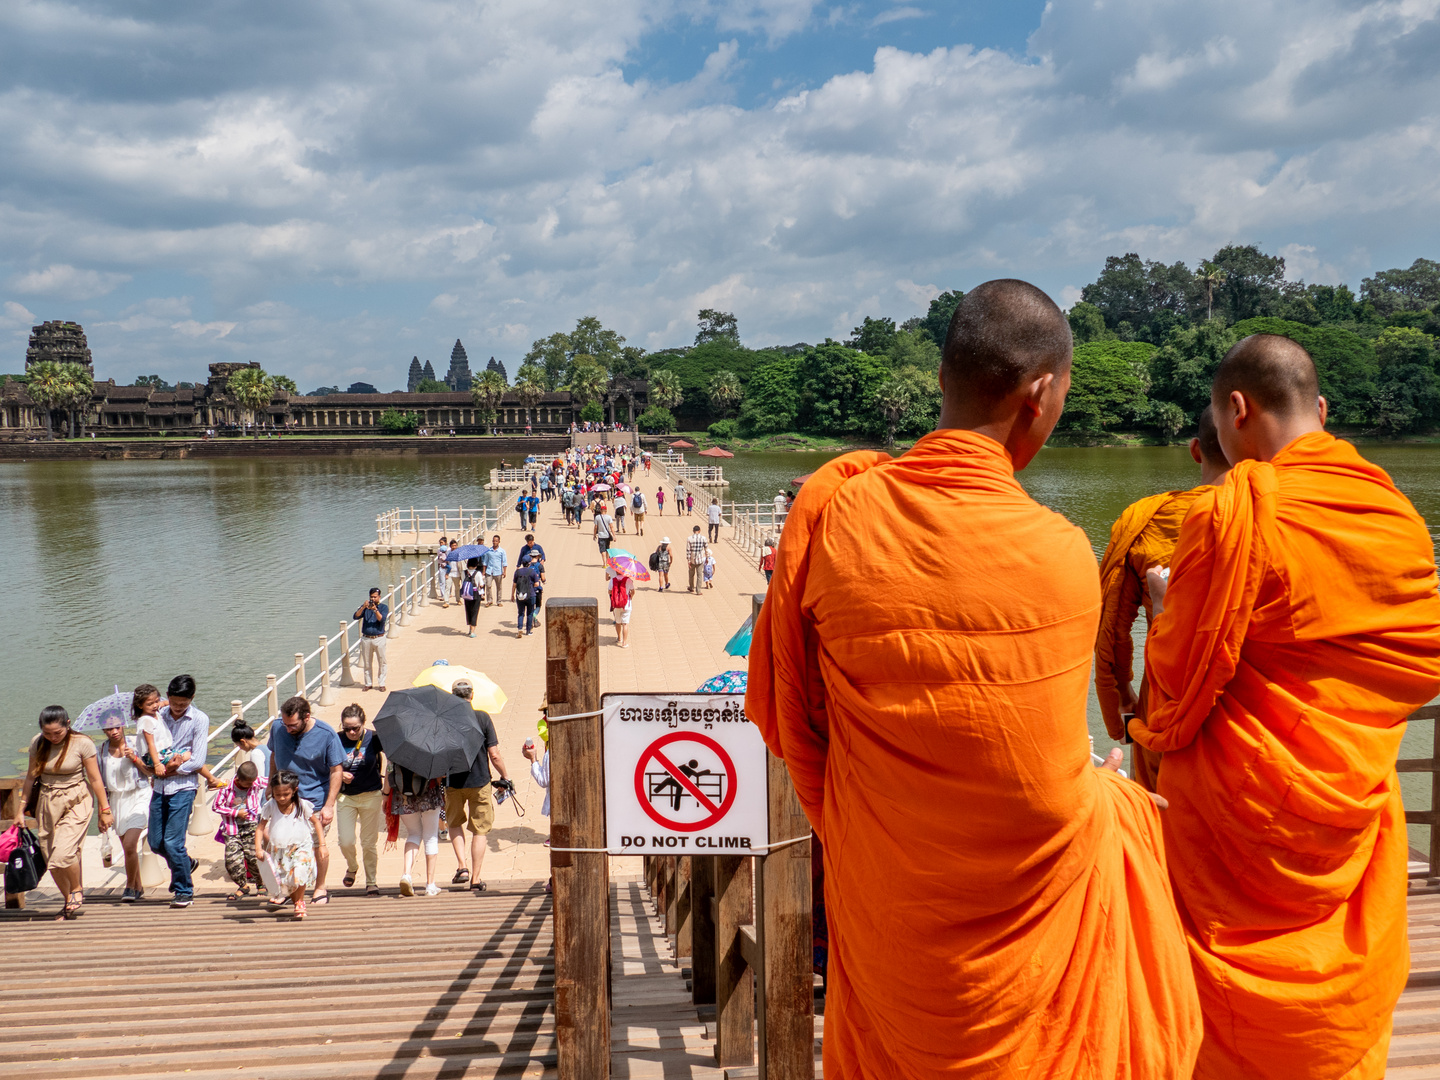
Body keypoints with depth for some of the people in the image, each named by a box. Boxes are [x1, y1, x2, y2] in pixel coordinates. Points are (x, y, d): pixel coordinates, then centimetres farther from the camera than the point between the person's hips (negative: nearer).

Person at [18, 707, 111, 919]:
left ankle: (77, 890, 7)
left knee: (63, 853, -20)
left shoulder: (82, 743, -11)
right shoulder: (37, 743, 0)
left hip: (76, 802, -5)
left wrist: (105, 810, -2)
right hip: (47, 803, 5)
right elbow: (30, 777, 12)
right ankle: (69, 902, 22)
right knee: (51, 860, 4)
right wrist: (22, 808, 14)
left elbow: (95, 778, -6)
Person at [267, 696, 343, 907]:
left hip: (316, 799, -3)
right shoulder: (277, 728, -8)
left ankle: (320, 888, 26)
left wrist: (329, 806, -15)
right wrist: (271, 787, 15)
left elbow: (336, 771, -12)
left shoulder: (326, 735, -18)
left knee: (318, 845, 7)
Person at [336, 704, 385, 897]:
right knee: (346, 841, -4)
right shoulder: (337, 740, -6)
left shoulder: (373, 738, -9)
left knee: (369, 842, 3)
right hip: (345, 796, 1)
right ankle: (352, 867, 28)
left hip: (371, 796, -1)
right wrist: (340, 774, -16)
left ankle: (372, 882, 19)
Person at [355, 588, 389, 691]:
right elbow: (356, 616, -6)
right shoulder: (365, 607, 8)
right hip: (366, 639, 2)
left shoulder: (384, 607, 2)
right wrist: (363, 607, -19)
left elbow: (381, 619, -14)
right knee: (367, 663, 9)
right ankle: (367, 683, 19)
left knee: (381, 662, 0)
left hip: (379, 638, -2)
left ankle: (382, 684, 8)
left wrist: (375, 610, -27)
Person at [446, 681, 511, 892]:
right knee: (480, 829, 9)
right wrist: (505, 776, 4)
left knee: (455, 823, 23)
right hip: (479, 781, -1)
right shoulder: (483, 718, -9)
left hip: (453, 782, 1)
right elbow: (494, 755, -10)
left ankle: (462, 865, 7)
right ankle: (475, 879, 10)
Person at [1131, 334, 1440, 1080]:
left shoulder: (1233, 514, -19)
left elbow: (1178, 683, -14)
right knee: (1344, 1013, 22)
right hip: (1358, 810, 5)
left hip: (1245, 813, -5)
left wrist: (1164, 601, 2)